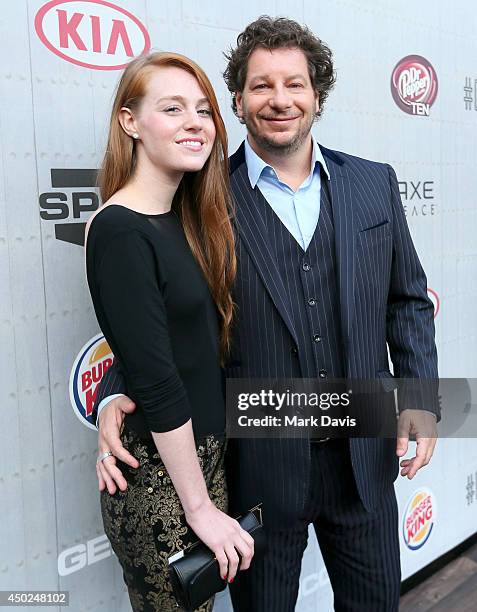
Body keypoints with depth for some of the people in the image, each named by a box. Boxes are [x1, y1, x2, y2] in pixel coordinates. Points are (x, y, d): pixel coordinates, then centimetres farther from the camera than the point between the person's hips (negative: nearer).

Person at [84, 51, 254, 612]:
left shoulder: (188, 217, 6)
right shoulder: (119, 232, -20)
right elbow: (155, 382, -21)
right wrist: (200, 507, -15)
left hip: (205, 454, 8)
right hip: (157, 476, -8)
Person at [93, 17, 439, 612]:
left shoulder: (374, 183, 2)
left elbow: (408, 298, 8)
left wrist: (420, 396, -1)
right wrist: (114, 395, -20)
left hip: (365, 454, 4)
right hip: (259, 466, -3)